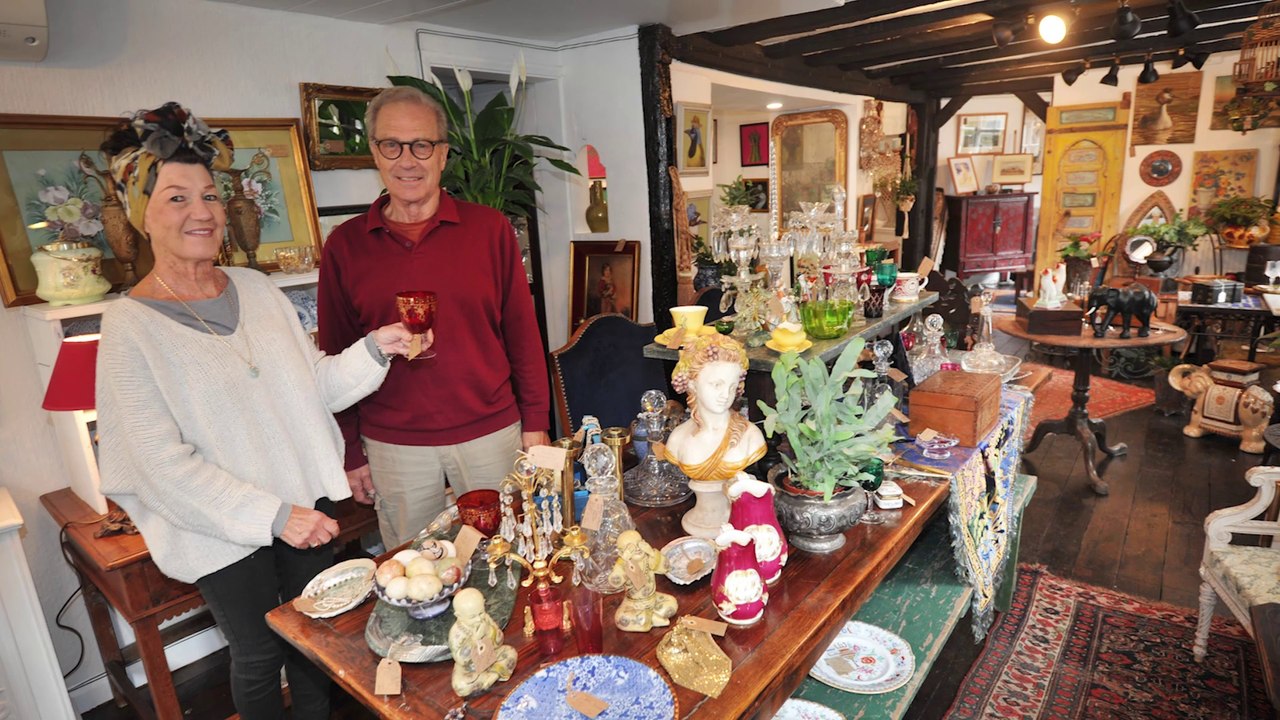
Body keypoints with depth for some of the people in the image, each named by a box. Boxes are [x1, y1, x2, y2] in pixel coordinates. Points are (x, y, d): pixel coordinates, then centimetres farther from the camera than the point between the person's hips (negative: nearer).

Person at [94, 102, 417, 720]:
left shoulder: (257, 288, 2)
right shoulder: (131, 325, -12)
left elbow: (315, 387, 4)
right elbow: (164, 462, -16)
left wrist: (374, 348, -13)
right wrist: (274, 515, -21)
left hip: (307, 506, 5)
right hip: (224, 530, -4)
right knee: (259, 655, 15)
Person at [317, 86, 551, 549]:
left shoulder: (489, 228, -3)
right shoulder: (345, 245, 0)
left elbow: (522, 331, 0)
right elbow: (337, 358, 5)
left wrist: (535, 422, 0)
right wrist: (350, 453, 5)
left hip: (491, 433, 0)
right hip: (393, 447, 1)